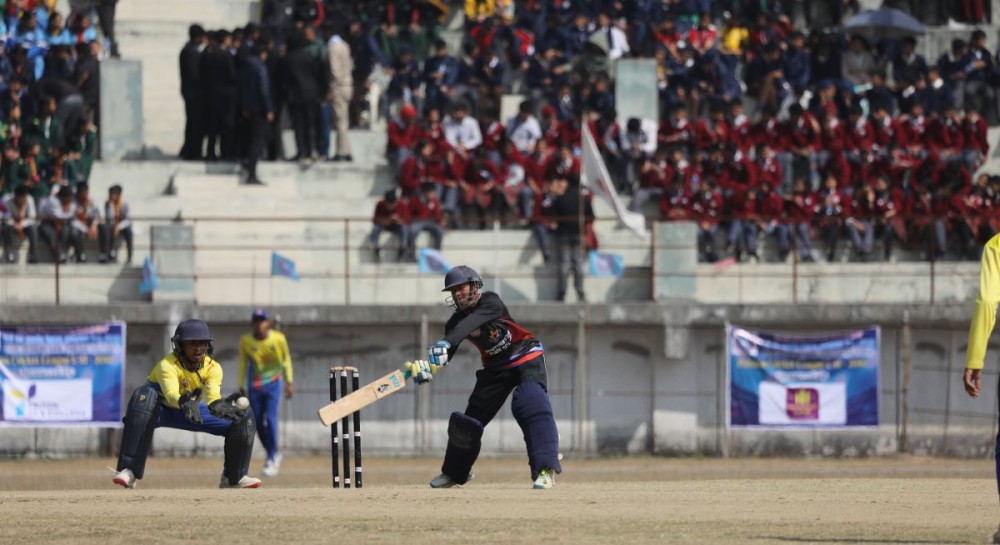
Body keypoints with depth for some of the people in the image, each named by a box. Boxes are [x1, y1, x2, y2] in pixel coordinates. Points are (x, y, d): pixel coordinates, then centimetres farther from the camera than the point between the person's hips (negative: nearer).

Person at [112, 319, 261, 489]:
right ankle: (129, 471, -43)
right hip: (162, 410, -5)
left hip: (192, 410, 5)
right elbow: (171, 394, -50)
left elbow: (213, 395, -35)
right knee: (145, 394, -41)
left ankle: (234, 477, 11)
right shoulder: (167, 365, -30)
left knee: (244, 416, -9)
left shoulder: (213, 368, -17)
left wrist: (217, 405, -60)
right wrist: (184, 402, -72)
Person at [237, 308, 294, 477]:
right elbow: (243, 364, 4)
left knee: (271, 419, -14)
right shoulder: (246, 341, -7)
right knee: (259, 424, 3)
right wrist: (241, 387, 4)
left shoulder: (278, 338, -9)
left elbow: (286, 359, 5)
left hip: (273, 385, -2)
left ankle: (271, 460, -5)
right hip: (254, 386, 2)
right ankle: (274, 455, 25)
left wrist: (289, 383, 6)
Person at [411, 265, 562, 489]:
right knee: (471, 418, 7)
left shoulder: (490, 302, -20)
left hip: (526, 359, -6)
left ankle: (546, 469, -33)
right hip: (496, 367, 6)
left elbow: (471, 323, -39)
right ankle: (454, 473, 28)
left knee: (532, 407, -28)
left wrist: (446, 343, -53)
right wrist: (426, 368, -33)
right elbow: (443, 357, -11)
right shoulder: (456, 322, -4)